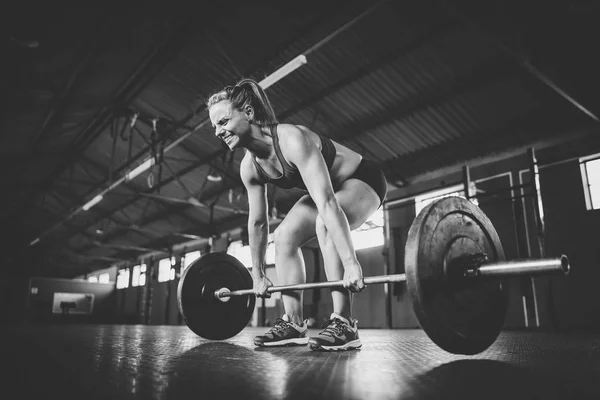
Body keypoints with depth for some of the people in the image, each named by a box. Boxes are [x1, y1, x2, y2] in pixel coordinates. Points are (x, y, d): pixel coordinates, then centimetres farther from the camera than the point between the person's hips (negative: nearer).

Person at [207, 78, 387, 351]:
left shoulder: (291, 140, -35)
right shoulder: (249, 167, -11)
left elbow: (327, 205, -43)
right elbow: (257, 222, -1)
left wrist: (351, 263, -47)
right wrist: (258, 274, 5)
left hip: (362, 180, -7)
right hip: (330, 187, 8)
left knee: (325, 224, -34)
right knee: (284, 236, -5)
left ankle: (343, 325, -27)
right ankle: (293, 324, 1)